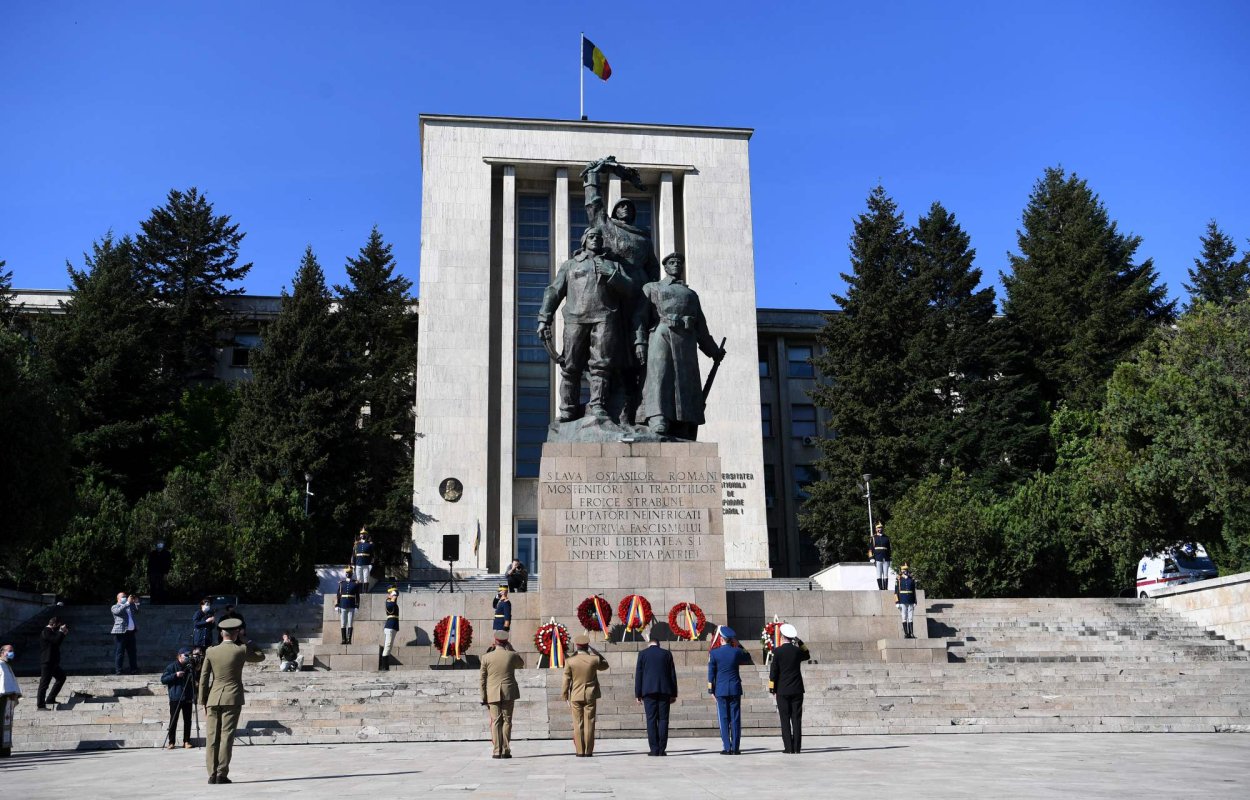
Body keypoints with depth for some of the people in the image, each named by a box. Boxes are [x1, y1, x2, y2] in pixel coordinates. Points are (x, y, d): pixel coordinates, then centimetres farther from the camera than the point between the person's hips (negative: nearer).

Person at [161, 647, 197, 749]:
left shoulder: (191, 666, 11)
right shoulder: (172, 666, -2)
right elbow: (163, 679, -7)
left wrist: (196, 682, 1)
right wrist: (175, 675, -18)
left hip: (188, 697, 4)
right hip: (175, 698, -4)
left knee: (187, 720, 4)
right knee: (173, 720, -2)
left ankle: (186, 741, 10)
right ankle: (171, 742, 4)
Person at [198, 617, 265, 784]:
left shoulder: (211, 652, 3)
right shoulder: (241, 650, -3)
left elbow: (204, 678, 4)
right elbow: (261, 656, 15)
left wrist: (203, 702, 10)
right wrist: (246, 640, 12)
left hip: (213, 699, 2)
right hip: (232, 699, -2)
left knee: (211, 738, 5)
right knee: (226, 736, -2)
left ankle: (212, 775, 4)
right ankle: (221, 774, -5)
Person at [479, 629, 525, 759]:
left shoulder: (486, 657, -2)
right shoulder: (512, 655, -3)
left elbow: (483, 679, 2)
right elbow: (521, 664, 21)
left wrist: (484, 697, 9)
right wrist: (511, 649, 13)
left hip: (493, 694, 0)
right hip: (509, 693, 0)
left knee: (495, 722, 4)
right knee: (507, 721, 5)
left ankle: (496, 751, 1)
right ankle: (506, 751, 2)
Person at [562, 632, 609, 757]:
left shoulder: (570, 661, -7)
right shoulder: (594, 659, -6)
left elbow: (566, 681, -3)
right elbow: (605, 665, 15)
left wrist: (566, 697, 5)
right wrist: (594, 651, 9)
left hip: (576, 696, 0)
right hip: (590, 696, 0)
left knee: (578, 725, 5)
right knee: (589, 724, 4)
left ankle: (580, 751, 4)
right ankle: (589, 751, 5)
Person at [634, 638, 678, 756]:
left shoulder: (642, 653, 5)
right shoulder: (667, 654, 9)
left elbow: (638, 674, 3)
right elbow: (672, 674, 9)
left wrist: (638, 694, 6)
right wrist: (673, 694, 12)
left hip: (648, 691, -1)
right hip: (664, 690, 1)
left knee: (651, 720, 0)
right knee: (663, 719, 3)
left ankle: (654, 749, -4)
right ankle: (662, 749, -1)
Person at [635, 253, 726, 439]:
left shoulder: (692, 294, 31)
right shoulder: (652, 288, 21)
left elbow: (701, 326, 29)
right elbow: (640, 317, 8)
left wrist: (714, 350, 22)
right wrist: (640, 342, -7)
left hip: (686, 343, 3)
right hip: (661, 336, -3)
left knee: (686, 385, -6)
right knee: (658, 379, -20)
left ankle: (683, 437, -9)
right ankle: (657, 422, -33)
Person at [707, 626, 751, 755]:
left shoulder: (714, 653, -6)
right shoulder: (737, 651, -3)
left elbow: (711, 673, -3)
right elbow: (748, 659, 20)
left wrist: (710, 690, 5)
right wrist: (739, 645, 18)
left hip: (721, 690, -1)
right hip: (735, 689, 1)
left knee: (724, 719, 3)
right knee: (736, 719, 5)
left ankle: (727, 748, 1)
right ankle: (735, 748, 5)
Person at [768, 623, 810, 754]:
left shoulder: (778, 651, -8)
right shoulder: (797, 650, 0)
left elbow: (773, 671, -6)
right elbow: (807, 655, 24)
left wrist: (772, 689, 2)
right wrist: (800, 642, 15)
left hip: (782, 690, -2)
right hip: (797, 690, 2)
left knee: (785, 719, 1)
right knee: (796, 719, 4)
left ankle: (788, 747, -2)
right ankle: (797, 747, 2)